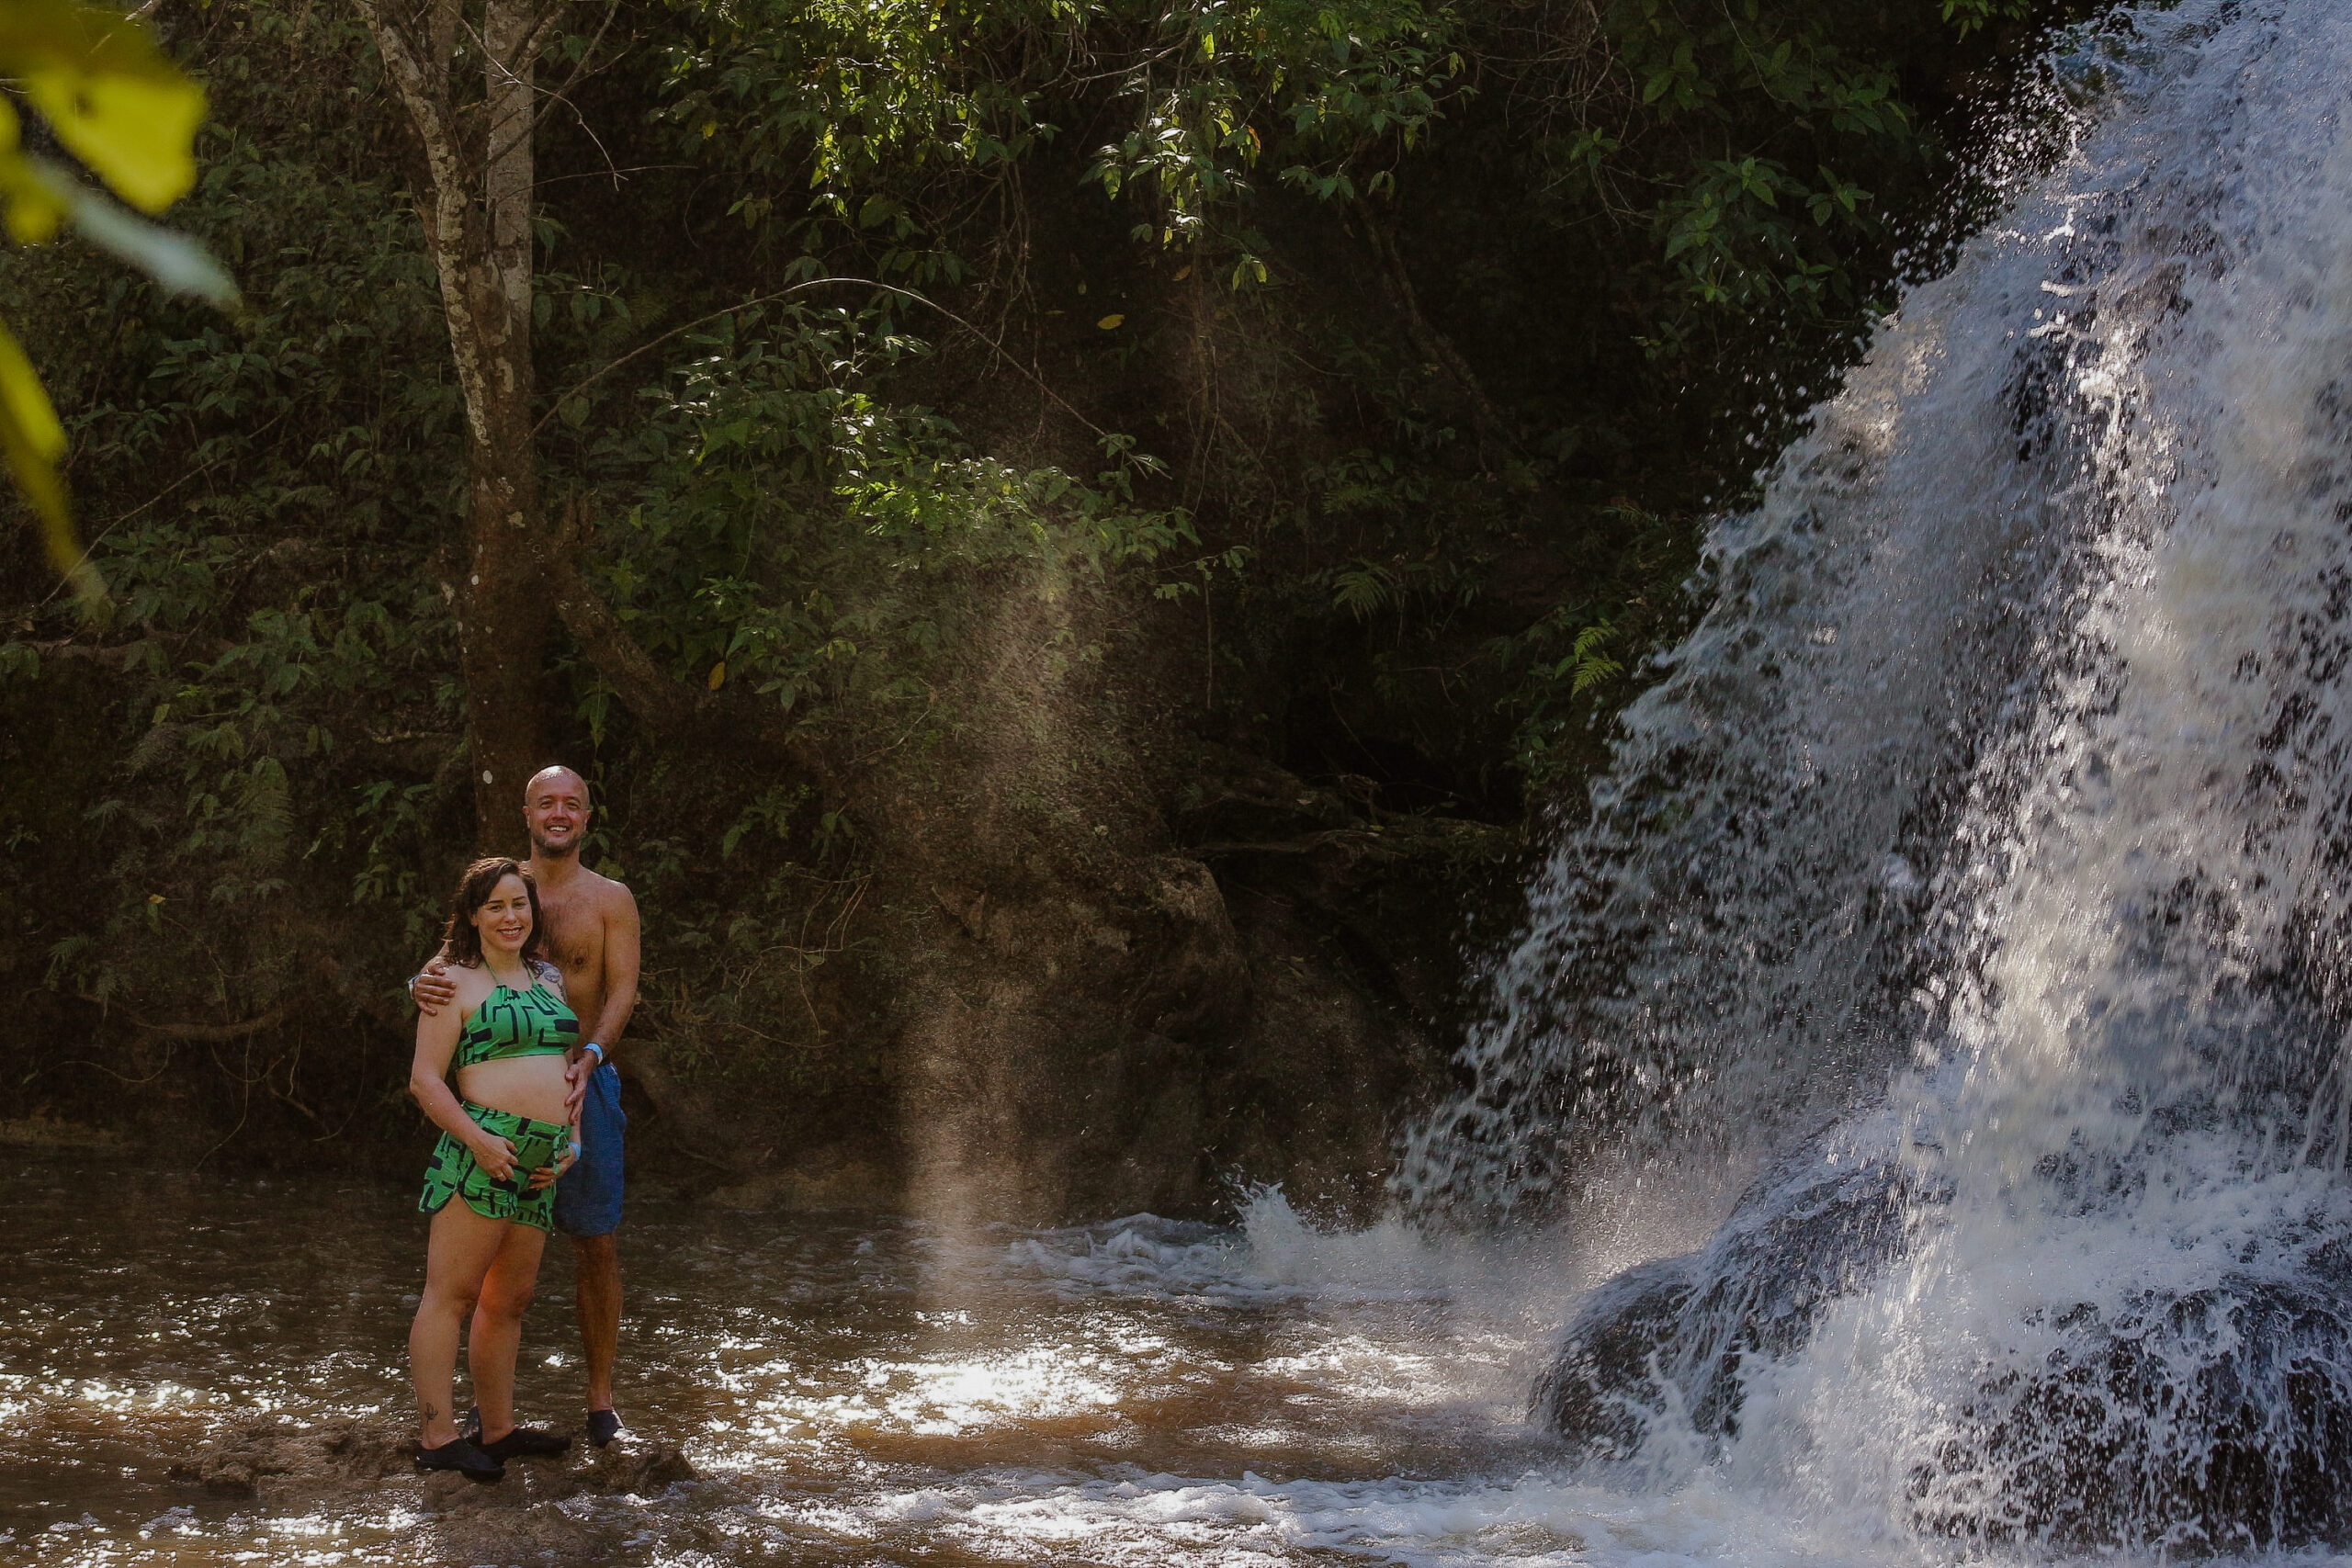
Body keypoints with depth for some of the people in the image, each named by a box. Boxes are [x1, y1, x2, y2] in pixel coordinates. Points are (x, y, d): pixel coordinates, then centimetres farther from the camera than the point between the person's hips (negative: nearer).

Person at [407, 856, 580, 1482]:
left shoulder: (549, 979, 20)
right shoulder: (456, 984, -1)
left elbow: (568, 1067, 26)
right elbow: (425, 1080, -6)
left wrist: (572, 1142, 11)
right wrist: (477, 1139, -18)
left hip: (540, 1164, 7)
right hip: (481, 1151, -7)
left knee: (510, 1298, 13)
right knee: (452, 1292, -6)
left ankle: (499, 1428, 22)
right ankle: (437, 1436, -6)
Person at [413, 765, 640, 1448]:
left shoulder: (611, 900, 2)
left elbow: (622, 991, -6)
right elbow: (447, 961, -1)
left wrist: (589, 1058, -24)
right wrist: (425, 984, -27)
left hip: (584, 1088, -1)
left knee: (596, 1245, 3)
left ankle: (600, 1403, 11)